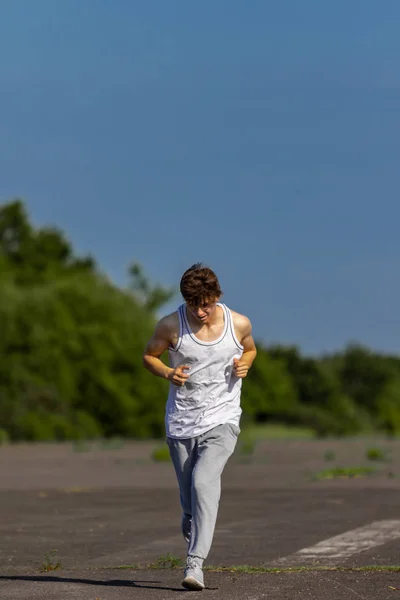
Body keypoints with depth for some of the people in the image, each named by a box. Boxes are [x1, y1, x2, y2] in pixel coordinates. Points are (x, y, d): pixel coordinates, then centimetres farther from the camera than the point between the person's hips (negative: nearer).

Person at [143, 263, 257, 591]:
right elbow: (149, 355, 6)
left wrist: (244, 364, -8)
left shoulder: (239, 324, -6)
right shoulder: (171, 326, -10)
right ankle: (191, 520, 49)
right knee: (189, 491, 11)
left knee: (204, 481, -23)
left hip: (222, 420, -2)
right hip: (181, 422, 2)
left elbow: (250, 349, 15)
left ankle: (195, 564, -26)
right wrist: (168, 373, -14)